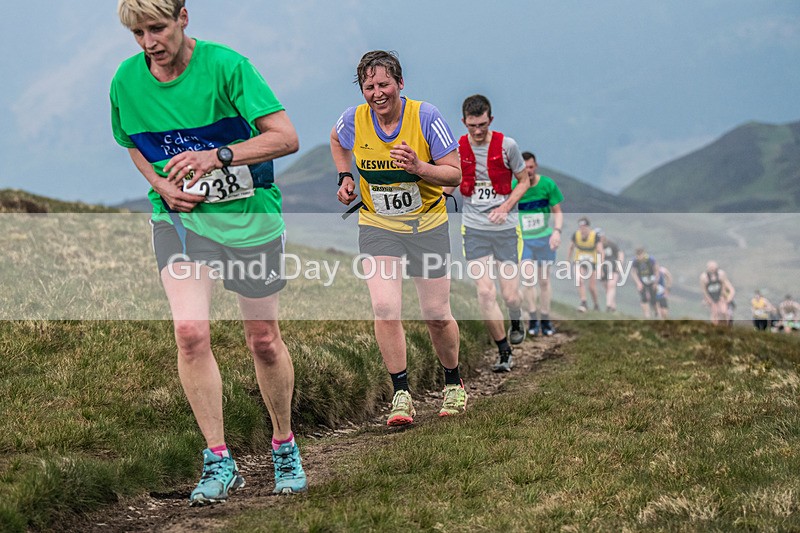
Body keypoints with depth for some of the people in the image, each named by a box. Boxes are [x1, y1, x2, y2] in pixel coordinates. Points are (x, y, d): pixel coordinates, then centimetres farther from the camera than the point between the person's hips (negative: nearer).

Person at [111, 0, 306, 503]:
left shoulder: (225, 65, -16)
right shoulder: (126, 80, -2)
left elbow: (286, 137, -17)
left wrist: (217, 156, -27)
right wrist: (162, 184, -3)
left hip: (249, 214, -2)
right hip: (178, 216, 2)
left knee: (263, 339, 7)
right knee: (190, 332, -16)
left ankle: (285, 446, 30)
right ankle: (219, 462, -5)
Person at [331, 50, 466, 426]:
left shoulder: (426, 117, -16)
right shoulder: (353, 120, -8)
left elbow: (455, 174, -13)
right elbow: (337, 141, 18)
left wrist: (418, 167, -29)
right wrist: (345, 177, 5)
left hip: (427, 225, -1)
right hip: (376, 225, 1)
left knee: (436, 315, 4)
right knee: (385, 309, -15)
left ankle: (453, 383, 29)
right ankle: (401, 394, -4)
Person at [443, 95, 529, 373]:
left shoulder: (506, 145, -6)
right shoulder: (456, 148, 0)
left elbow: (524, 181, 4)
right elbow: (449, 185, 14)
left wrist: (505, 207, -10)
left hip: (505, 228, -1)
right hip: (474, 229, 1)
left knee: (510, 294, -1)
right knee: (485, 293, -9)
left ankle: (516, 323, 36)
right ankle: (504, 352, 5)